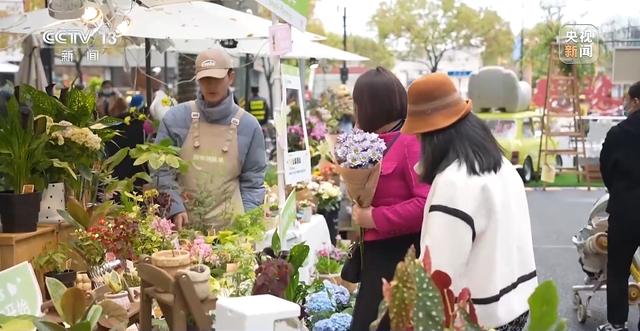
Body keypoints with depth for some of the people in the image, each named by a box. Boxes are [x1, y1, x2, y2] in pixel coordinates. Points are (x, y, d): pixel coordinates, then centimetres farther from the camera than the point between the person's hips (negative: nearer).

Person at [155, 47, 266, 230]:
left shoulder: (248, 125, 3)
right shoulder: (175, 118, 0)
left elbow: (252, 181, 6)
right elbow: (163, 169, 2)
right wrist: (176, 208, -9)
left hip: (230, 224, 0)